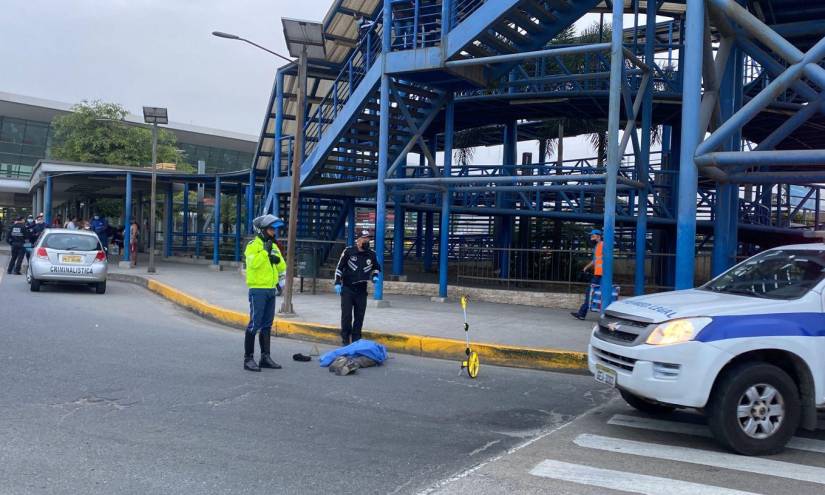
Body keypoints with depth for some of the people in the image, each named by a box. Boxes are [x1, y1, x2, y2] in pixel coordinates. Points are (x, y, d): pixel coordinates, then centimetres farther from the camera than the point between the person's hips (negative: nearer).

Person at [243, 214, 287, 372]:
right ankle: (248, 359, -3)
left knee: (266, 325, 12)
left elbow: (282, 266, 12)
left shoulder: (274, 246, 14)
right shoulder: (253, 245, -7)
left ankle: (265, 357, 19)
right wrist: (265, 251, -22)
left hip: (271, 290, 7)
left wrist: (277, 259, -6)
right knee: (254, 324, -8)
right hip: (258, 290, -7)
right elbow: (253, 263, -23)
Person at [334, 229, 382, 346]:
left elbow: (376, 267, 21)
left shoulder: (372, 254, 3)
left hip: (362, 290, 3)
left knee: (359, 317, 6)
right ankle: (345, 339, 7)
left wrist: (375, 276, 1)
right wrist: (337, 283, -6)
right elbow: (339, 267, 0)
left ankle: (356, 340, 15)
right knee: (346, 315, -3)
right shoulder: (349, 251, -5)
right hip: (347, 289, -3)